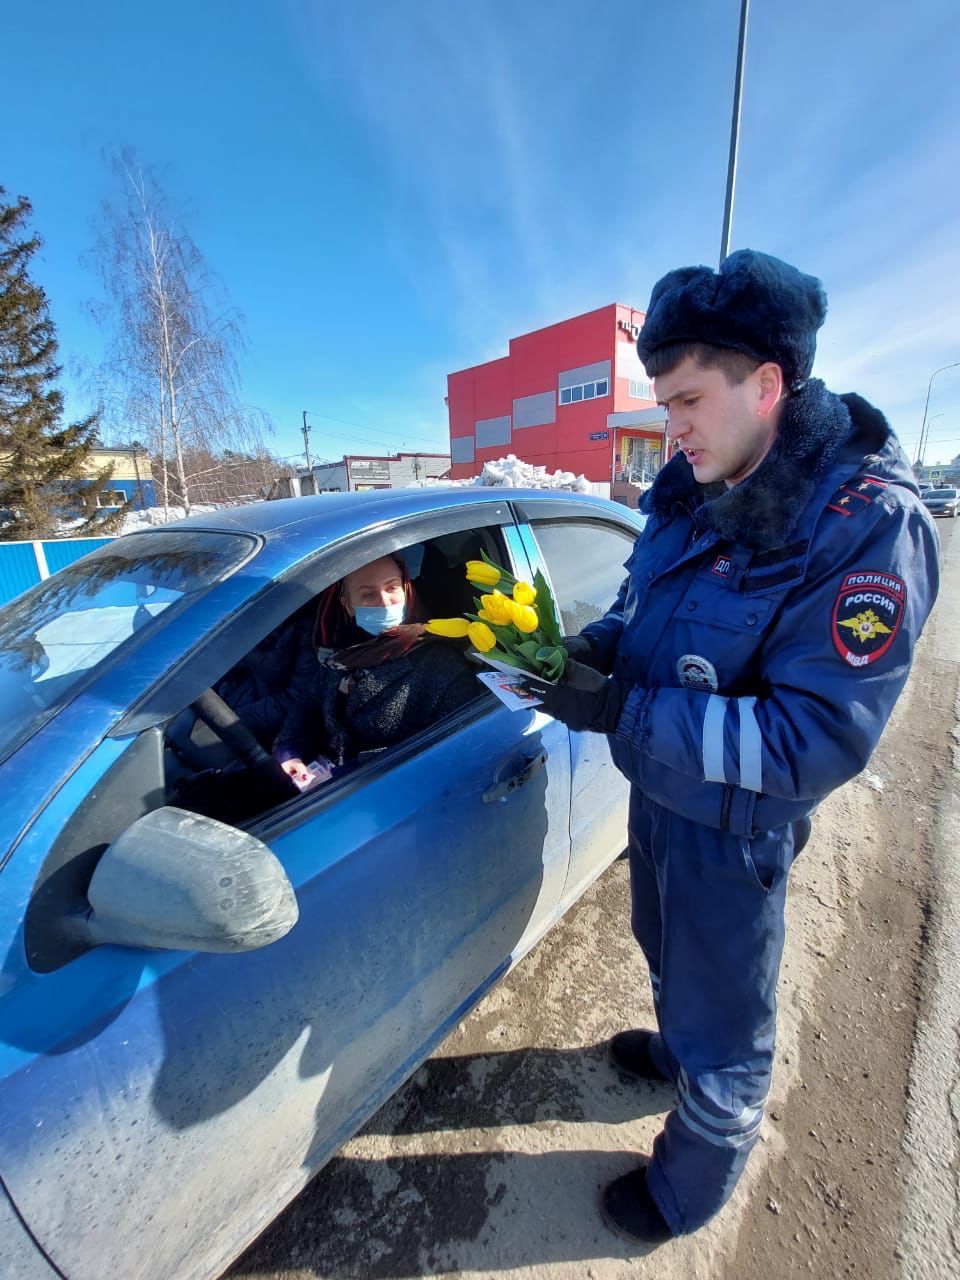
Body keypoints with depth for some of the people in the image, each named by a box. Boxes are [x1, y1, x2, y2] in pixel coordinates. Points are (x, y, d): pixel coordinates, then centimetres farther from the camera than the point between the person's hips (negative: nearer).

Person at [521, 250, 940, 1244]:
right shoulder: (692, 489, -3)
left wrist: (623, 710, -31)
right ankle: (676, 1050, 65)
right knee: (668, 954, 33)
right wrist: (596, 646, -11)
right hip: (655, 789, 7)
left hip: (733, 827, -6)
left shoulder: (868, 527, -25)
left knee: (724, 1018, 20)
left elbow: (819, 742, -28)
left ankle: (690, 1186, 50)